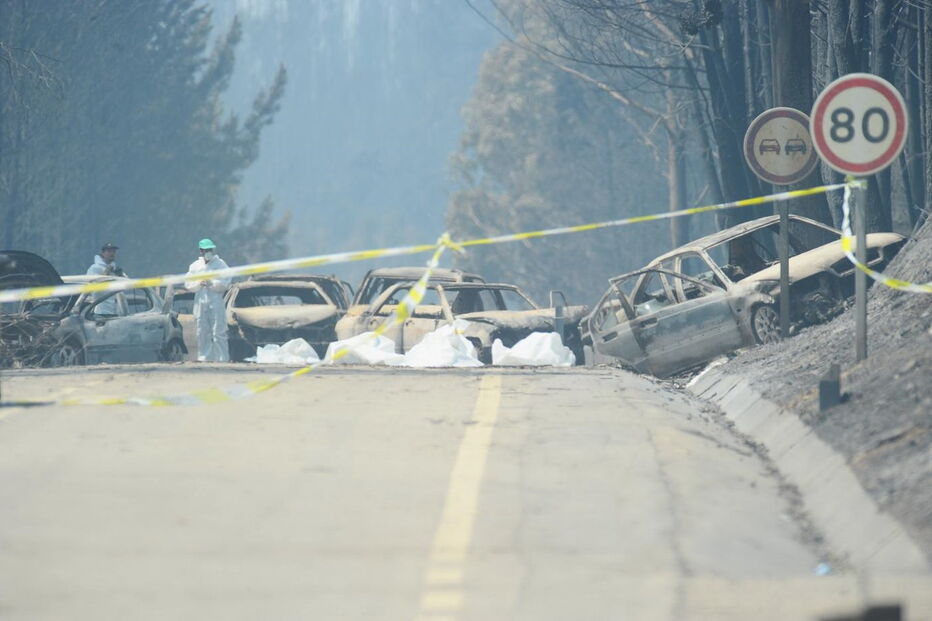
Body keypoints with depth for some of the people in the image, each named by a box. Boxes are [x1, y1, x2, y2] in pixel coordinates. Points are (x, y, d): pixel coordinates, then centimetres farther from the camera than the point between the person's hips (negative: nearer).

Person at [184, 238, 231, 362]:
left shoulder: (220, 264, 5)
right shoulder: (195, 266, 15)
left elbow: (225, 283, -4)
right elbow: (188, 284, 8)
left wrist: (212, 284, -17)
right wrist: (199, 284, -10)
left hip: (216, 302, -4)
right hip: (200, 301, 4)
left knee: (218, 332, -8)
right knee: (202, 332, 5)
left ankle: (221, 358, -9)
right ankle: (204, 357, 10)